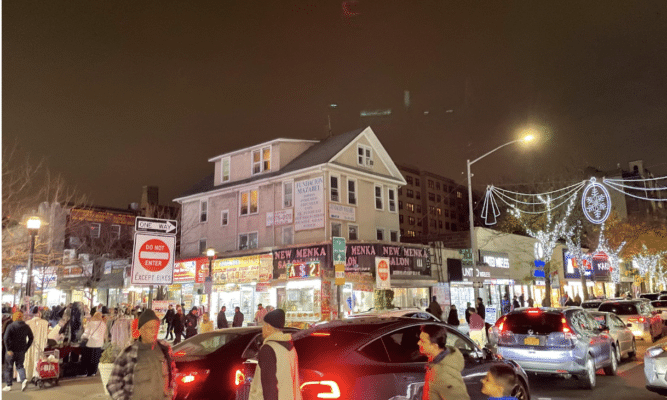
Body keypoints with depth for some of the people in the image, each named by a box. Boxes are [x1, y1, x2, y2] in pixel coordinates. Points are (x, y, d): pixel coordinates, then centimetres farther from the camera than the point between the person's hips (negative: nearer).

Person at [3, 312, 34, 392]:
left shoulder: (11, 326, -10)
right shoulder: (26, 327, 5)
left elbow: (6, 338, -20)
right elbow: (31, 338, 9)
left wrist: (8, 349, -16)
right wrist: (26, 348, 15)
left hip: (12, 351, -4)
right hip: (22, 351, 4)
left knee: (8, 368, 10)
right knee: (20, 366, 13)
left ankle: (8, 385, 15)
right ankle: (24, 379, -11)